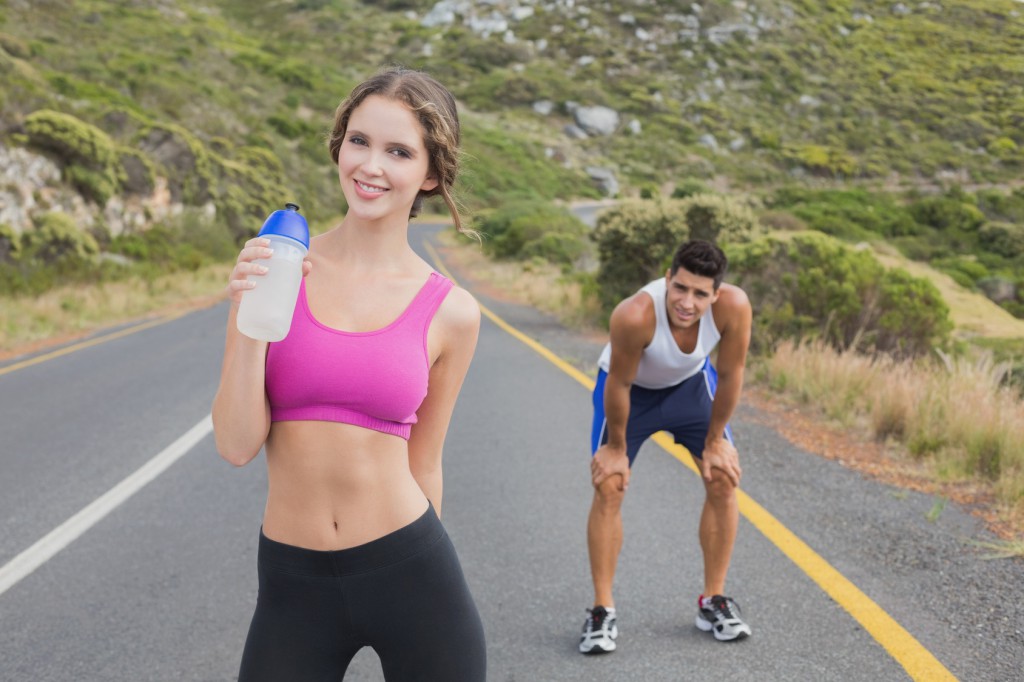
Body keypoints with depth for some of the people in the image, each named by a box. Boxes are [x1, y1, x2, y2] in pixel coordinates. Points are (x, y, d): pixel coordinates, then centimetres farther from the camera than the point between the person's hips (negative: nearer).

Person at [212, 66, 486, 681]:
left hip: (412, 580, 0)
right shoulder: (273, 269, -2)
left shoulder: (450, 313, -2)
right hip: (293, 585, 0)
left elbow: (422, 465, 8)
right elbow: (238, 444, -6)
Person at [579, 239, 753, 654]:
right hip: (630, 387, -3)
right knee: (608, 487, -11)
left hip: (691, 383, 3)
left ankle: (713, 601, 12)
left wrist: (715, 441, -8)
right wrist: (616, 446, -12)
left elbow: (730, 375, -18)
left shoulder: (734, 306, -35)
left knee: (723, 480, -3)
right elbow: (619, 385, -26)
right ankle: (602, 611, 1)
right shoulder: (634, 316, -43)